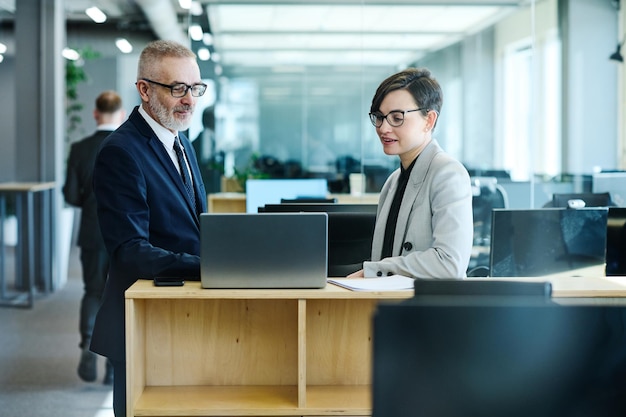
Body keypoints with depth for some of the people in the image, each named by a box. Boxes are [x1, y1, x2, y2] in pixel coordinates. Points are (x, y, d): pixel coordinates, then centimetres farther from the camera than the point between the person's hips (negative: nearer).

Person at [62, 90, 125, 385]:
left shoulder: (80, 149, -4)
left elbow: (71, 195, -3)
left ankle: (88, 342, -8)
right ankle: (115, 365, 11)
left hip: (93, 233, 1)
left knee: (93, 291, 15)